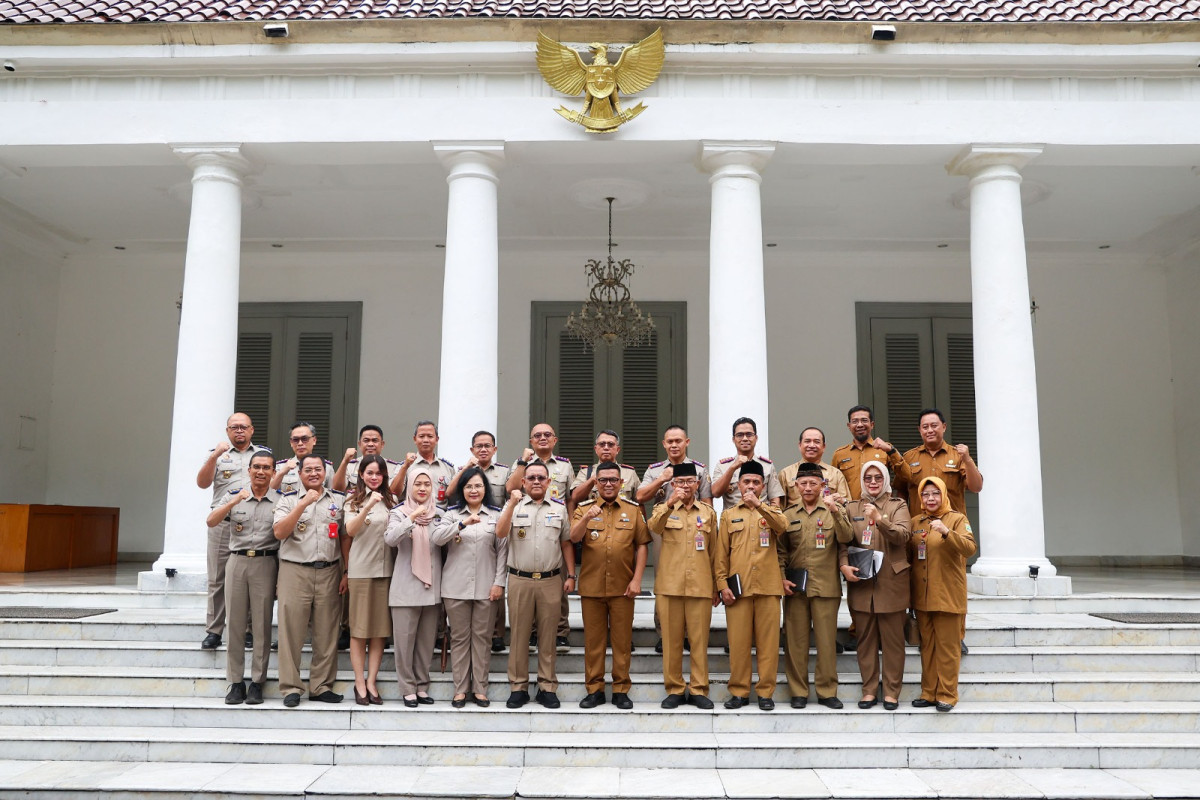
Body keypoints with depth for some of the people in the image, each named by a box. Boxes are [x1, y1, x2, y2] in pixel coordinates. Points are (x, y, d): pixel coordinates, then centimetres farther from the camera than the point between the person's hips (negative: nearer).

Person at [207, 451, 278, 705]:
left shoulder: (279, 500, 4)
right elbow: (211, 522, -6)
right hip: (237, 561, 2)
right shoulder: (234, 496, 8)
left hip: (265, 563, -2)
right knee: (235, 623, 5)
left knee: (261, 625, 1)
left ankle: (257, 683, 9)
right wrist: (234, 502, -19)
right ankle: (236, 682, 13)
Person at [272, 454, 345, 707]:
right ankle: (290, 687, 8)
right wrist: (304, 503, -16)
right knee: (291, 631, -1)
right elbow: (279, 532, -9)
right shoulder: (289, 500, 7)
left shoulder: (339, 500, 12)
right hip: (295, 571, -2)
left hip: (329, 573, 2)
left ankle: (321, 686, 14)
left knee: (326, 633, 5)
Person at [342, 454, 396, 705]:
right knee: (359, 628, 2)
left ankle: (371, 682, 10)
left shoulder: (391, 501, 11)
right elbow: (350, 531, -14)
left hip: (386, 569, 3)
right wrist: (368, 506, -26)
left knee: (380, 629, 4)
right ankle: (359, 683, 9)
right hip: (360, 569, -2)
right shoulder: (354, 501, 3)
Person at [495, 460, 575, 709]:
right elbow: (500, 533, -11)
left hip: (551, 580, 1)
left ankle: (547, 687, 15)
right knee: (519, 634, 5)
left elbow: (566, 543, 11)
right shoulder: (513, 505, 5)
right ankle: (518, 687, 14)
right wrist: (512, 504, -20)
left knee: (548, 635, 6)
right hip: (519, 580, -1)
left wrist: (571, 575, 6)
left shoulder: (559, 508, 9)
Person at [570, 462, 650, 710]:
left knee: (622, 640, 6)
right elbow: (574, 537, -10)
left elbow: (641, 545, 3)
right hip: (591, 585, 0)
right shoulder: (584, 508, 5)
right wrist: (586, 518, -29)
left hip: (622, 586, 0)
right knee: (593, 640, 8)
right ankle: (594, 689, 19)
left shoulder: (633, 509, 5)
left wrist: (637, 579, -5)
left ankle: (621, 689, 17)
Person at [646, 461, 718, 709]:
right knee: (671, 639, 4)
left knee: (700, 639, 3)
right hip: (670, 584, -1)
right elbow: (653, 527, -16)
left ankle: (698, 689, 13)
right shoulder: (664, 509, 8)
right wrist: (670, 503, -30)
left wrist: (716, 587, 12)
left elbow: (714, 552, 14)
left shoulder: (708, 512, 12)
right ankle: (674, 689, 14)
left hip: (701, 585, 1)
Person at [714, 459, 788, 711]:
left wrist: (759, 505, -24)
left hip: (768, 587, 0)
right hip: (737, 587, 0)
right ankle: (739, 691, 12)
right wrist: (722, 584, -2)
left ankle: (765, 692, 12)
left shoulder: (771, 512, 12)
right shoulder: (729, 515, 12)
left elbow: (782, 526, -13)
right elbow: (721, 554, 8)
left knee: (768, 641, 2)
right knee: (738, 641, 1)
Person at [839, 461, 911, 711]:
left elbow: (902, 535, -12)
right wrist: (844, 565, -11)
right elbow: (843, 542, 6)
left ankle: (892, 691, 13)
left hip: (891, 582, -2)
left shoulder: (898, 506, 5)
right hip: (860, 583, 2)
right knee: (865, 639, 6)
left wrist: (879, 519, -26)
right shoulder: (852, 508, 11)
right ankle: (869, 690, 15)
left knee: (892, 640, 3)